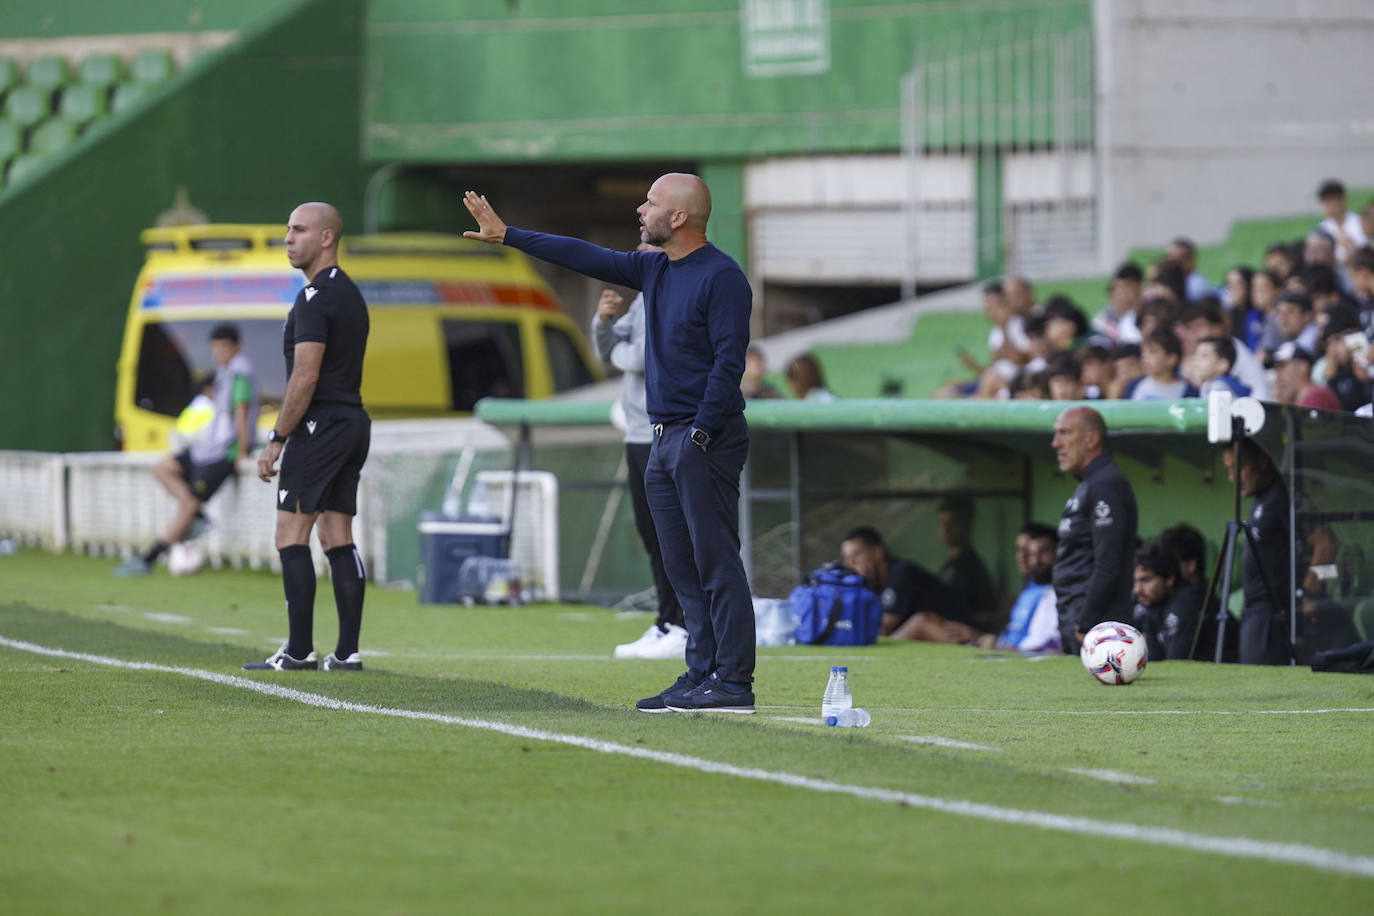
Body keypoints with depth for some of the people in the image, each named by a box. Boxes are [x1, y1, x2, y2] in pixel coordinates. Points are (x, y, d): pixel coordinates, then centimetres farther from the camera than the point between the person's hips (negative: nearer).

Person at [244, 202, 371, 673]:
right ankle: (347, 652, 4)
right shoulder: (350, 294, 17)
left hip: (319, 424, -9)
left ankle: (299, 650, -10)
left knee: (291, 537, -7)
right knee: (338, 540, 7)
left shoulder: (315, 297, -13)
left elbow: (306, 376, -19)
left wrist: (276, 439, -14)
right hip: (353, 422, 9)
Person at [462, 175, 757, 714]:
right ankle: (702, 676, 11)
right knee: (683, 568, 8)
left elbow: (728, 362, -16)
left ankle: (733, 685, -12)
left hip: (705, 441, -9)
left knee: (716, 563, -11)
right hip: (665, 442, 9)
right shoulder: (654, 270, 15)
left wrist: (701, 435, -21)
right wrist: (507, 236, 25)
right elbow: (587, 258, 22)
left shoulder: (722, 278, -11)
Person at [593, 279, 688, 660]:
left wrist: (617, 352, 1)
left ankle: (685, 631, -7)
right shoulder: (645, 298, 16)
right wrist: (604, 320, 1)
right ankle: (666, 625, 18)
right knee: (652, 534, 12)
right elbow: (608, 351, 20)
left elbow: (643, 359, -20)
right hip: (640, 435, 9)